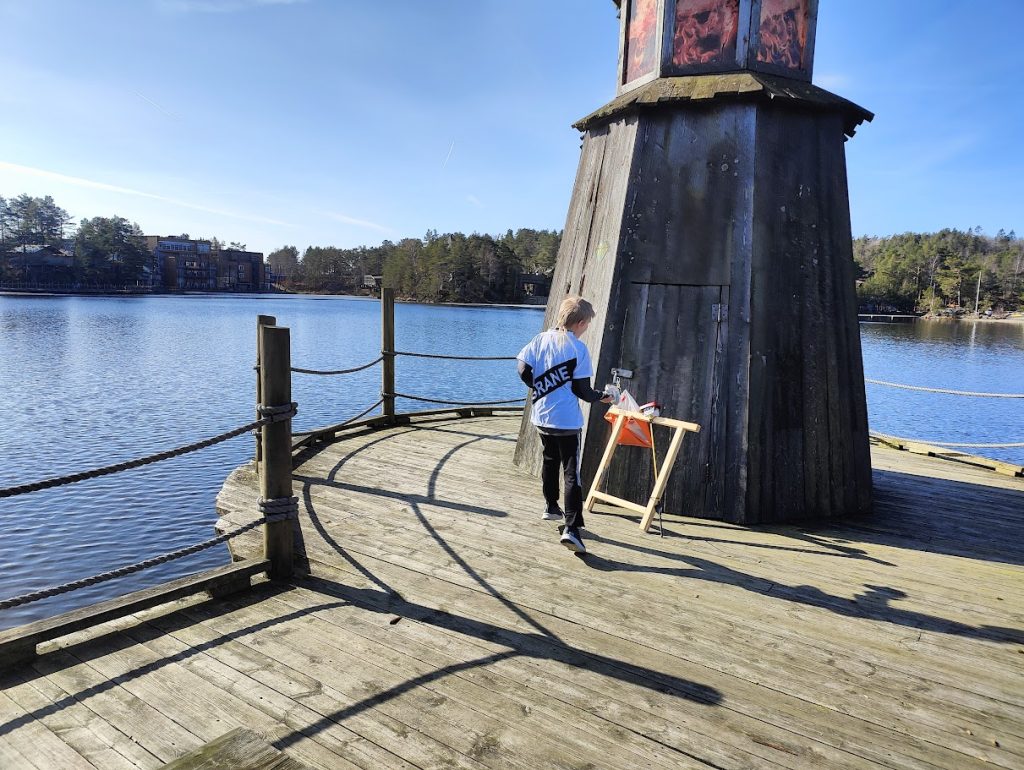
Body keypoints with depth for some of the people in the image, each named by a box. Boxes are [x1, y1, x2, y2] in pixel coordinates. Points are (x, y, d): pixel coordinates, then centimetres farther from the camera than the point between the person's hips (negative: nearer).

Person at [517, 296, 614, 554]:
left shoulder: (541, 339, 1)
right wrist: (601, 397, 7)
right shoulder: (578, 348, -12)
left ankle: (551, 507, 40)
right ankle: (571, 528, -11)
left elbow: (523, 371, -1)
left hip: (541, 416, 6)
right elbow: (582, 389, -11)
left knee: (550, 460, 25)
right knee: (571, 472, -3)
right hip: (567, 420, -5)